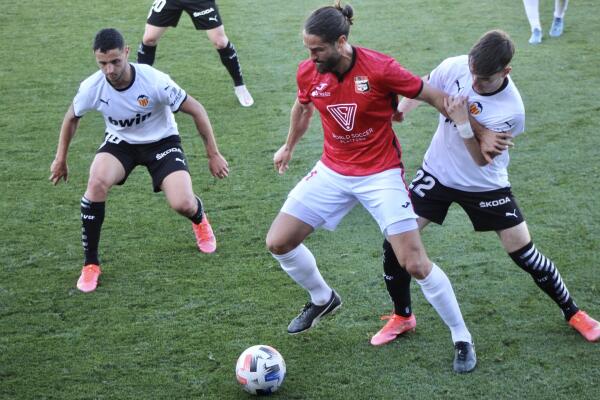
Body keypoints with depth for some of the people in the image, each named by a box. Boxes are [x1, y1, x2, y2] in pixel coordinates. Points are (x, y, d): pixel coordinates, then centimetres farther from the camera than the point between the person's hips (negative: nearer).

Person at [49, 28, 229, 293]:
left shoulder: (154, 81, -30)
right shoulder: (91, 88, -22)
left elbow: (196, 110, -17)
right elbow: (72, 117, 3)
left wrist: (213, 155, -13)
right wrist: (60, 158, 8)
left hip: (161, 141, -2)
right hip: (120, 142, 2)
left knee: (182, 204, -21)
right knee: (97, 182, -30)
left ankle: (199, 219, 24)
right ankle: (90, 264, -14)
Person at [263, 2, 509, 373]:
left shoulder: (380, 69, -23)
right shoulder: (308, 73, -9)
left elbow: (435, 97, -13)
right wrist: (289, 147, 31)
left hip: (381, 174, -5)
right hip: (332, 172, 5)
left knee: (416, 264, -9)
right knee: (278, 243, 0)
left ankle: (462, 339, 10)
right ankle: (323, 299, 30)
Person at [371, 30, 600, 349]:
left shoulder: (511, 110, -28)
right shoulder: (454, 67, -19)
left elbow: (481, 158, -24)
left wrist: (463, 123, -36)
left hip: (485, 186, -3)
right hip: (437, 174, 3)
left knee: (524, 253, -1)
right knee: (395, 243, -5)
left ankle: (572, 313, 22)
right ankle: (402, 317, 18)